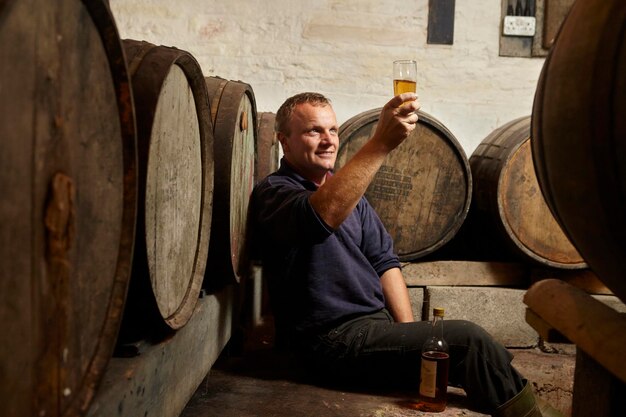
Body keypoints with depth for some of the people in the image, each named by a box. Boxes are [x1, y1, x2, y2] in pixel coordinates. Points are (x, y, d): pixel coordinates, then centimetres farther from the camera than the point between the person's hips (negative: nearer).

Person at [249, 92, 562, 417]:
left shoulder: (347, 189, 17)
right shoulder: (272, 193, -8)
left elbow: (384, 262, 13)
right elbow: (322, 214, -33)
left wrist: (408, 333, 0)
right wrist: (381, 143, -38)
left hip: (377, 321, 8)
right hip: (334, 337, -8)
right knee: (468, 339, -18)